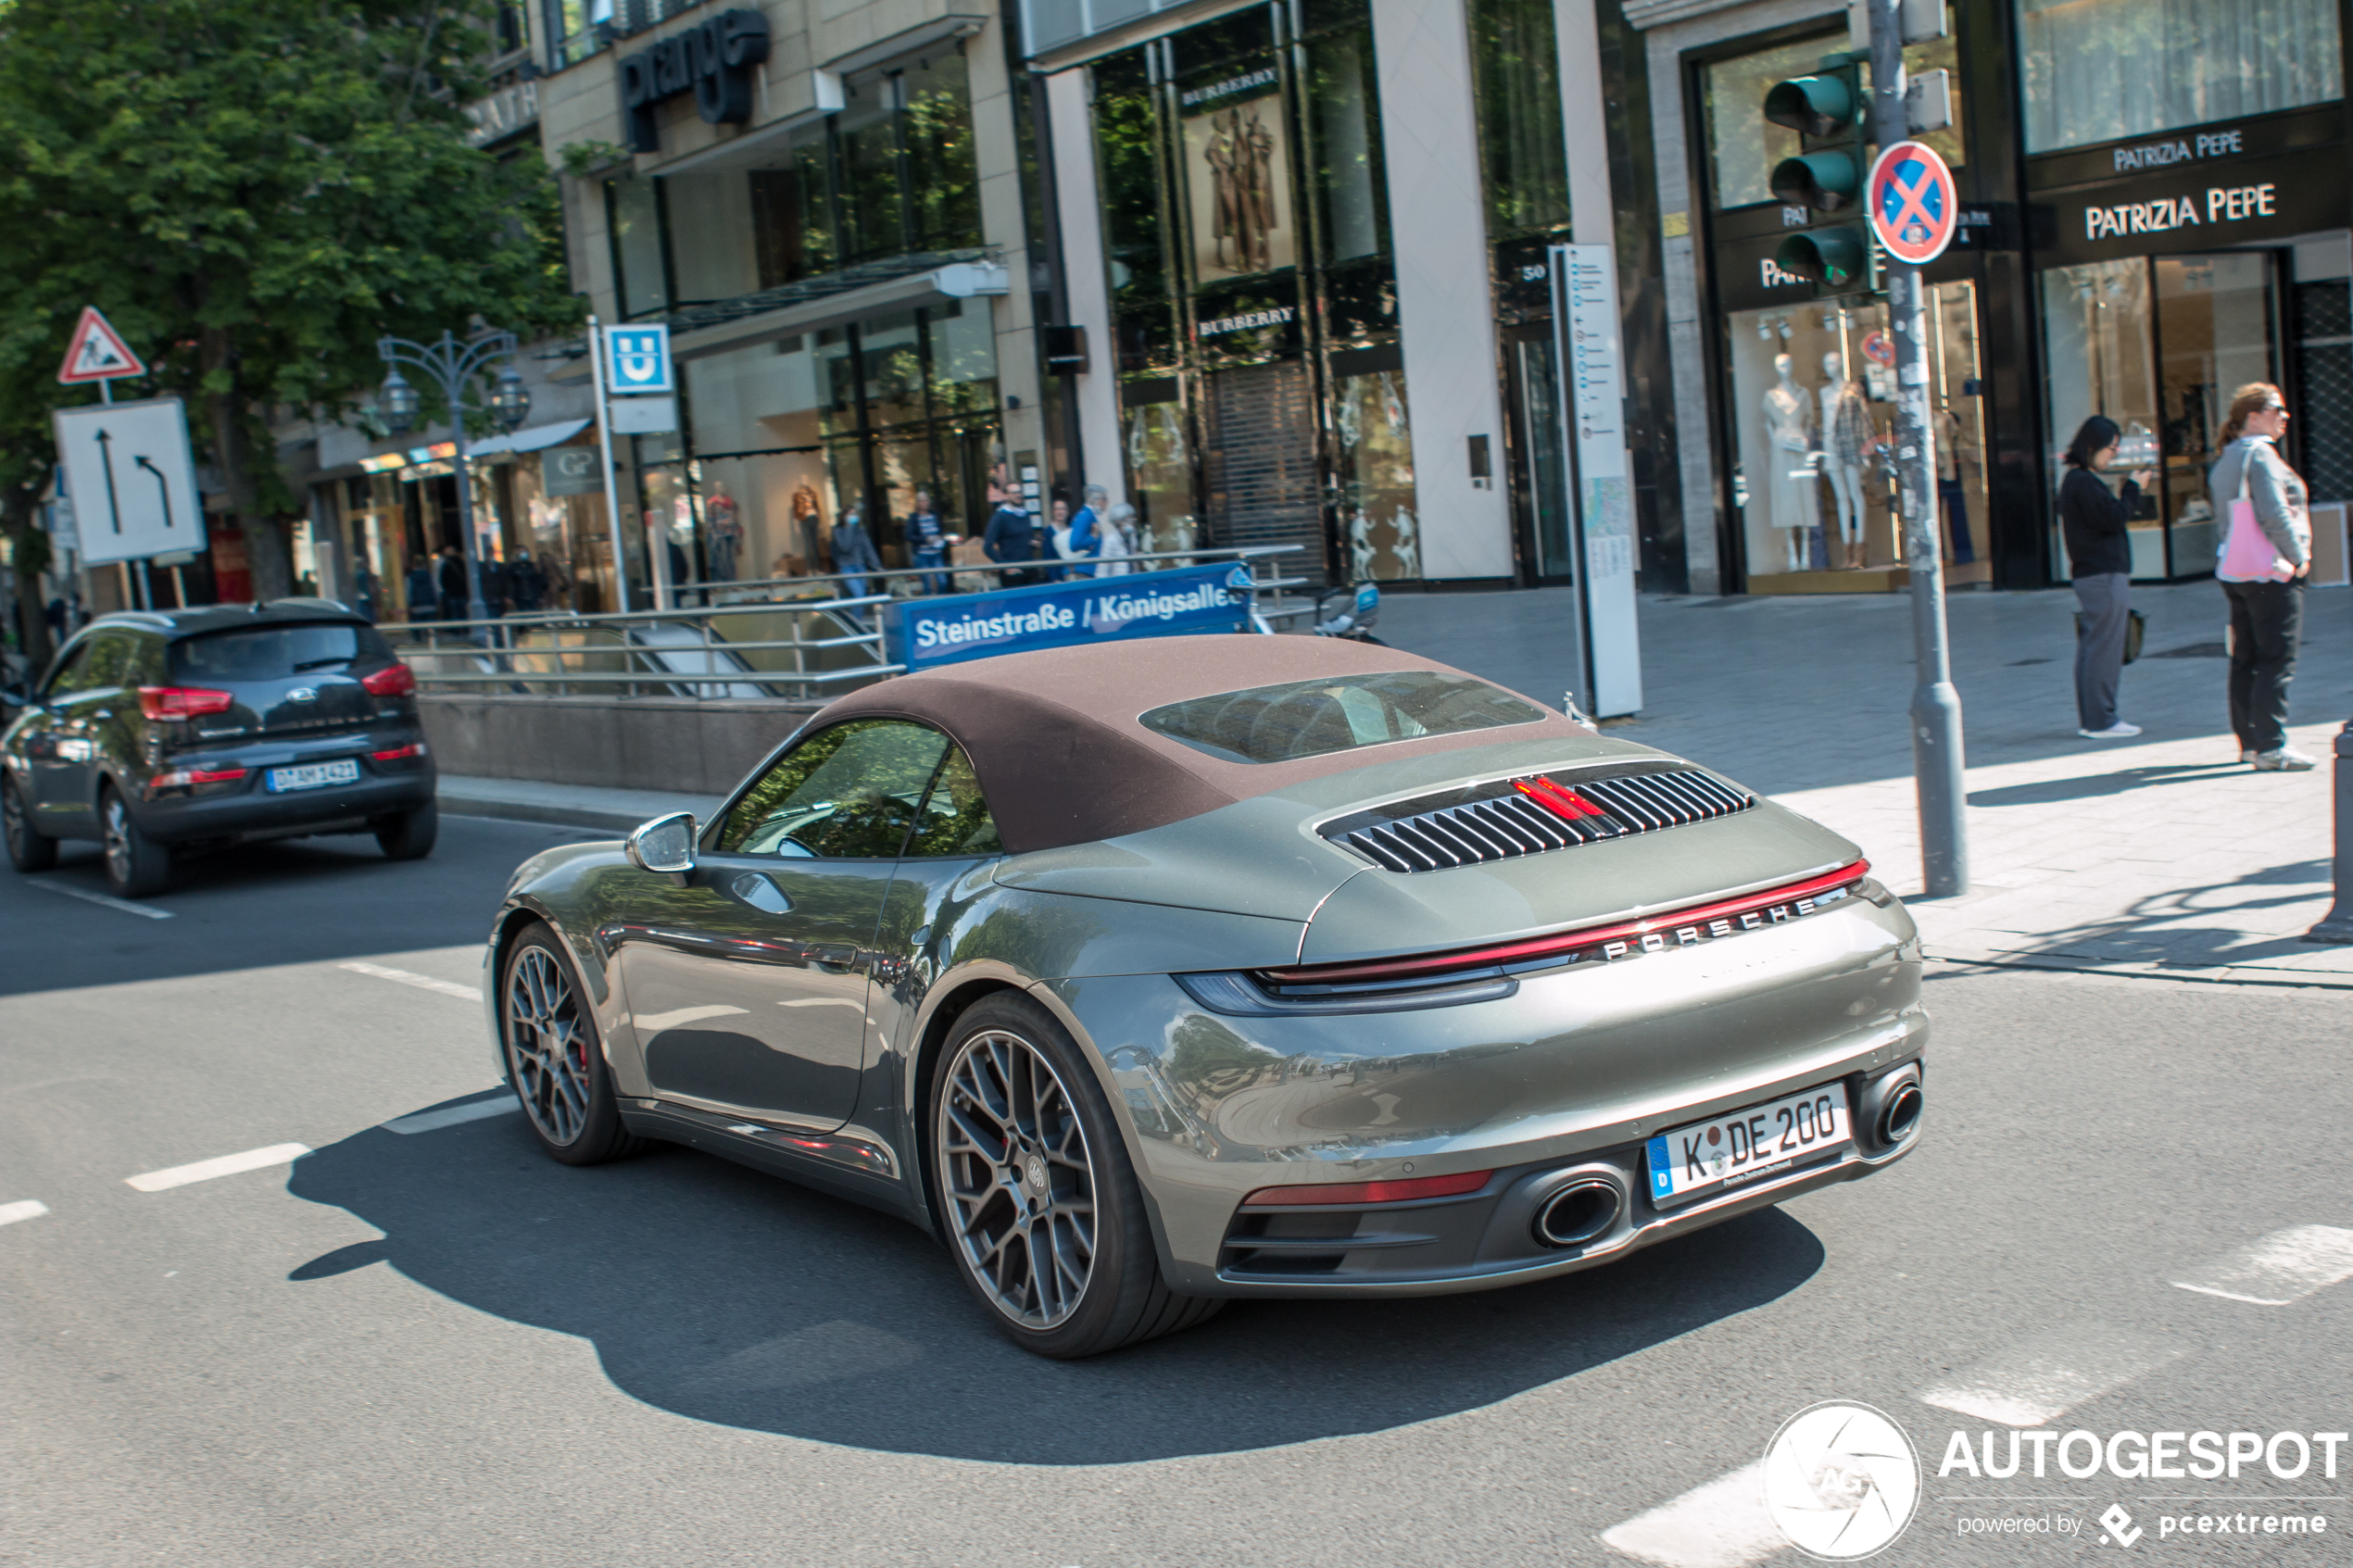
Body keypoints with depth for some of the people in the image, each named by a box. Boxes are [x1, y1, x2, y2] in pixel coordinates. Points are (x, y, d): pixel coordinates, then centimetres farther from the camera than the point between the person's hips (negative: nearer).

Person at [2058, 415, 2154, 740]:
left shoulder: (2077, 480, 17)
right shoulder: (2083, 482, -15)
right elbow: (2114, 518, -19)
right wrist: (2133, 488, -9)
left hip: (2091, 575, 11)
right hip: (2104, 576, -11)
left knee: (2092, 648, 12)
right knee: (2105, 648, -6)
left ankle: (2089, 719, 17)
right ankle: (2100, 721, -2)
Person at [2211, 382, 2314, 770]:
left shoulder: (2227, 459, 14)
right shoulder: (2260, 454, -13)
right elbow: (2275, 514, -21)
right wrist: (2299, 556, -10)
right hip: (2271, 572, -9)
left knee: (2245, 660, 12)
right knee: (2277, 661, -7)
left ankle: (2250, 741, 18)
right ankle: (2271, 747, -10)